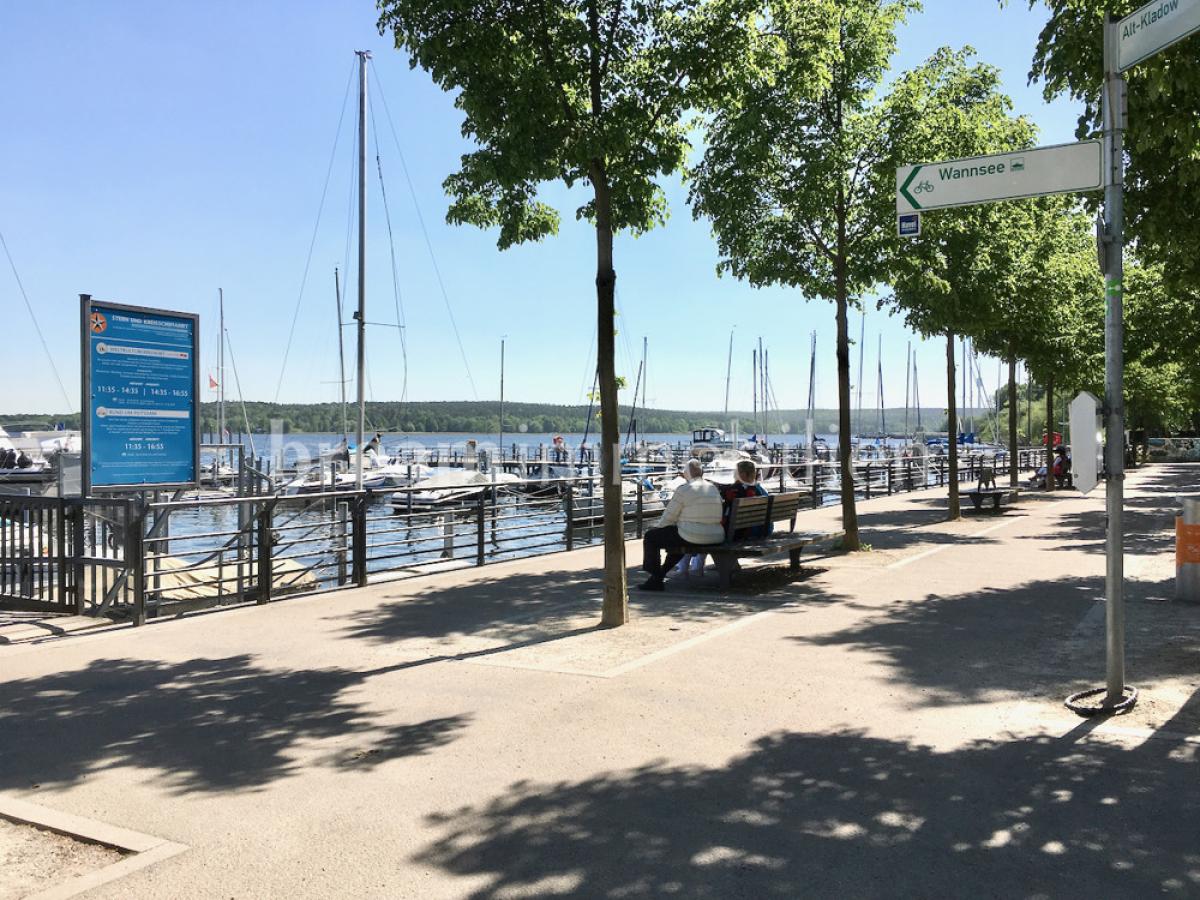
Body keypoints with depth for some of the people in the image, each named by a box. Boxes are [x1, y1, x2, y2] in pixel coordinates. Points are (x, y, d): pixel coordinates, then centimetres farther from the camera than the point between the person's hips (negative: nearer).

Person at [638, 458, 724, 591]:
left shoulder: (683, 489, -10)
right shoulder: (714, 489, 12)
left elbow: (669, 517, -6)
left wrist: (657, 528, 16)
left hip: (692, 538, -8)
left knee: (650, 537, 9)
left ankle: (656, 579, 12)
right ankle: (661, 573, 44)